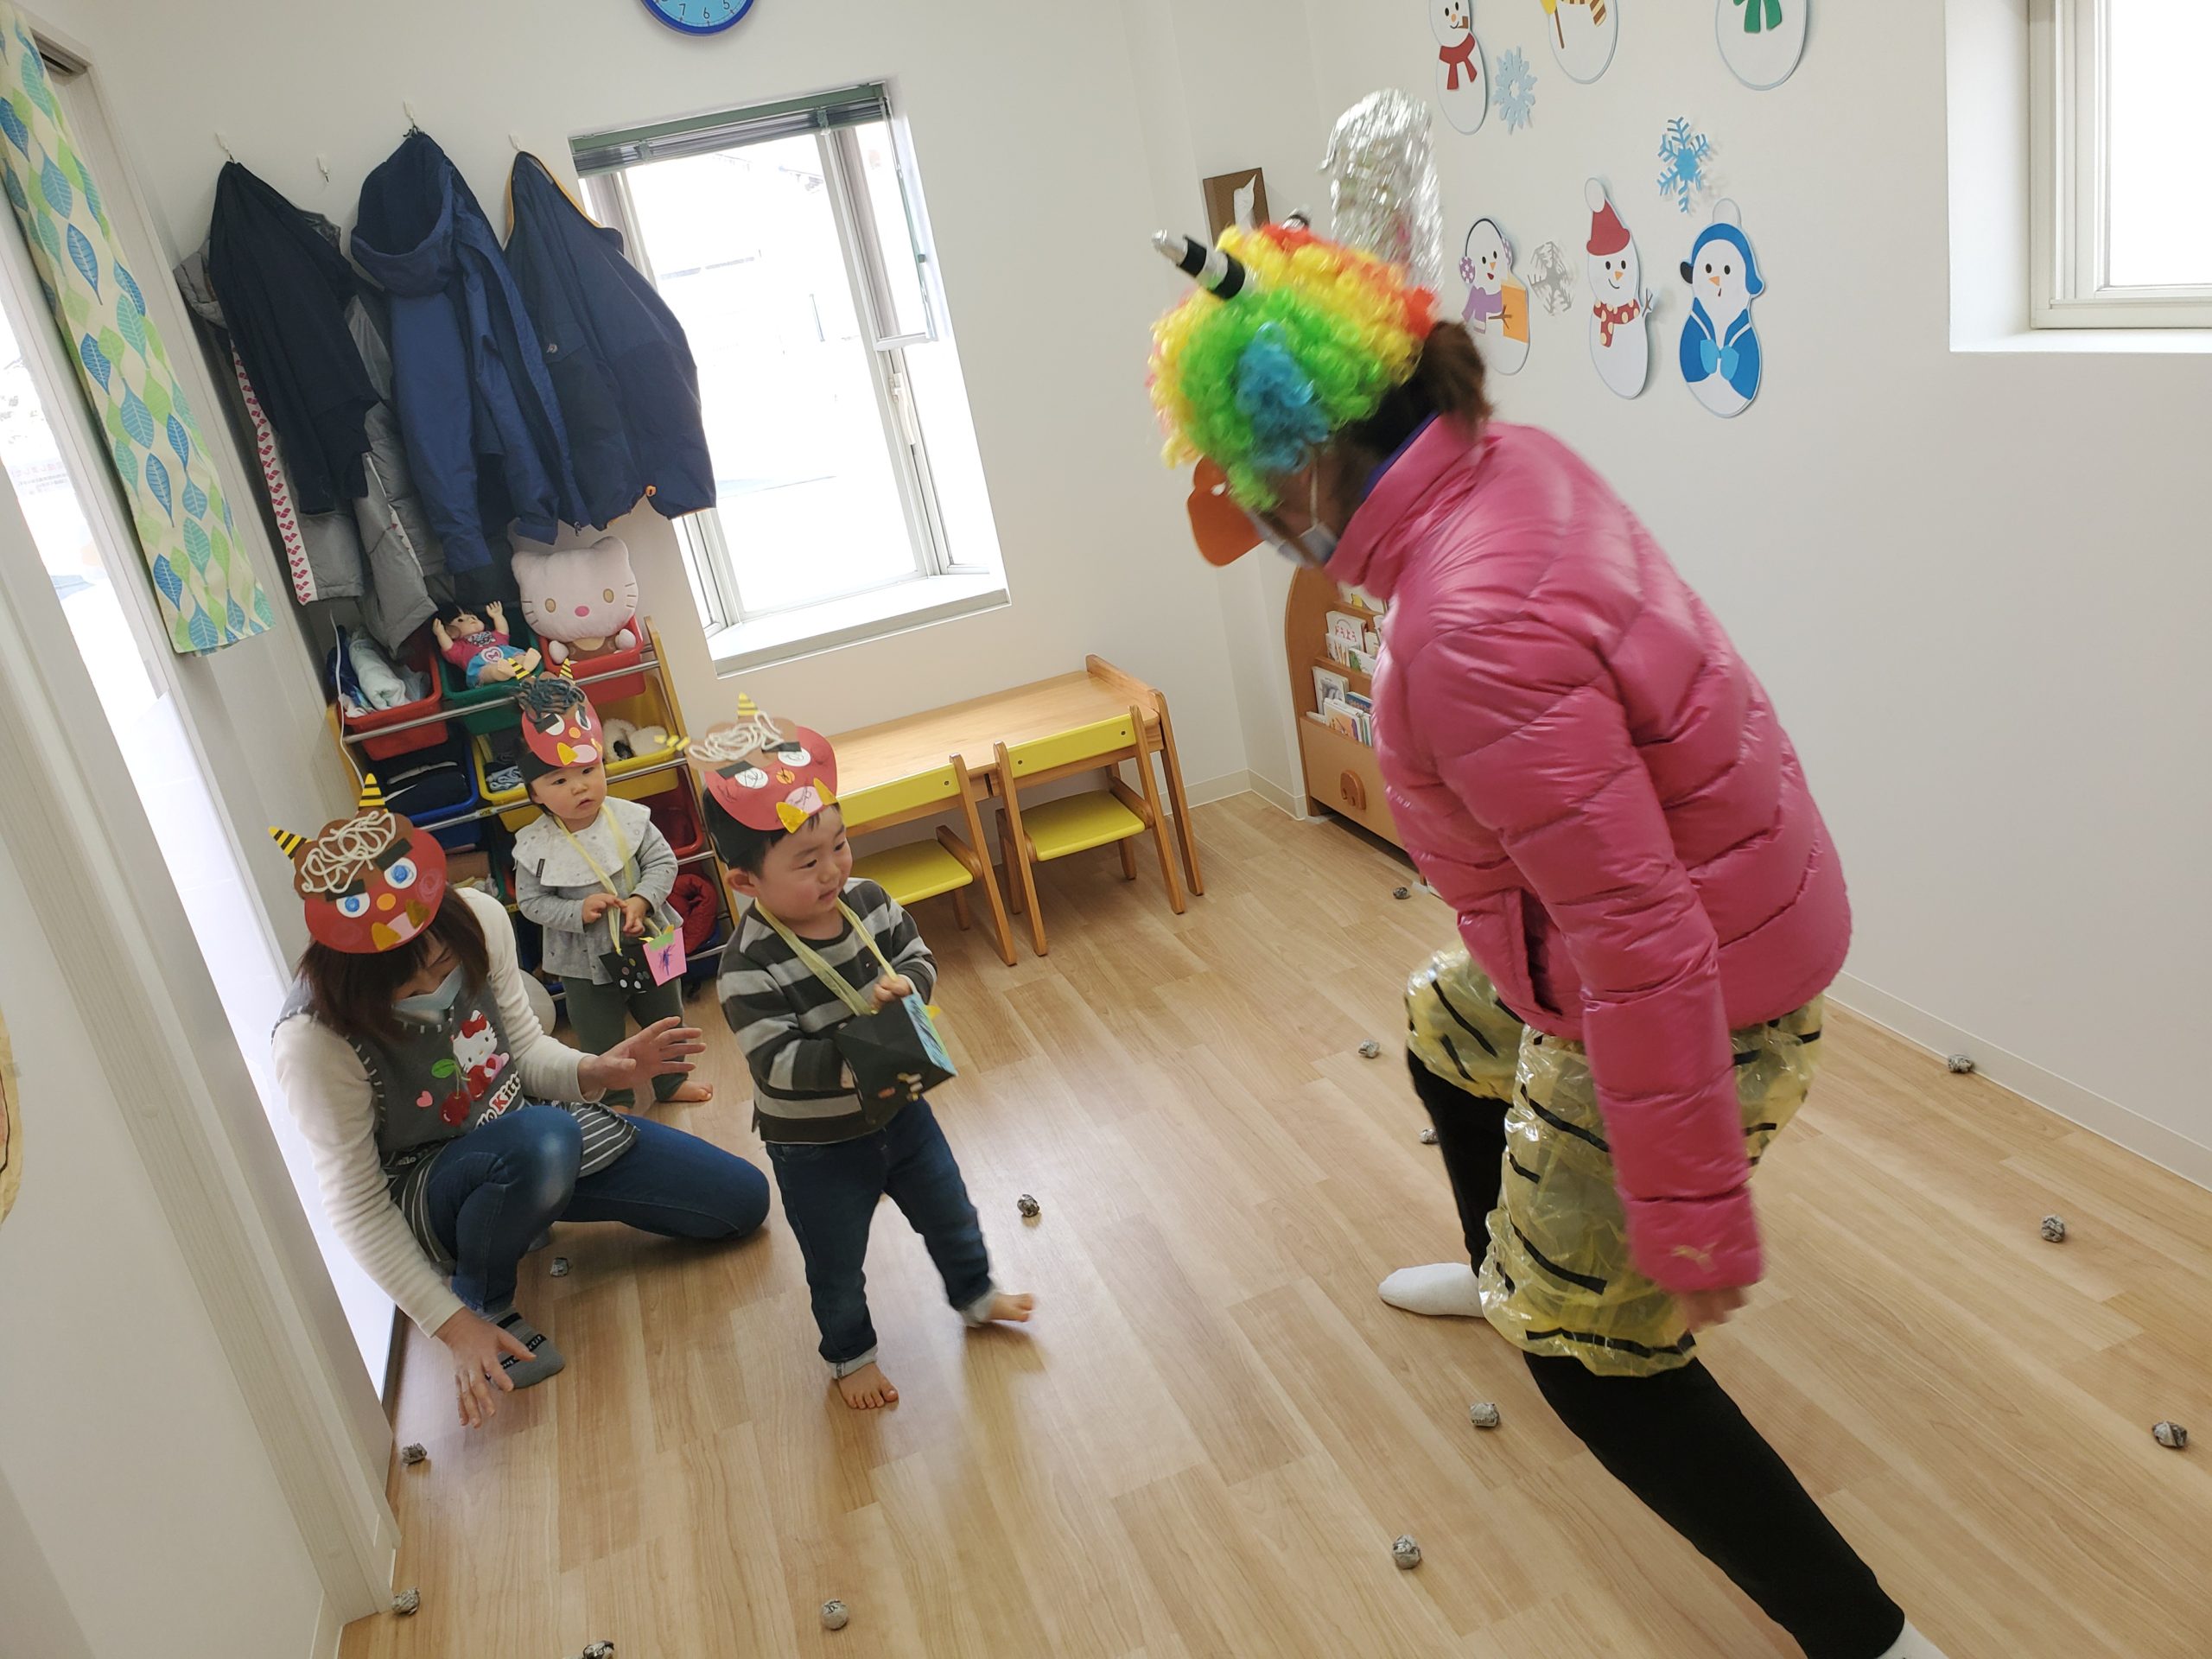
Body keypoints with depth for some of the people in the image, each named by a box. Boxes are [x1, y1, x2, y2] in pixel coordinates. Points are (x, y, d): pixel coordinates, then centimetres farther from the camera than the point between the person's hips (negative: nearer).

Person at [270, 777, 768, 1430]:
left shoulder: (478, 919, -19)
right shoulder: (316, 1038, -30)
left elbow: (526, 1049, -3)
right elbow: (356, 1204, -22)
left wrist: (594, 1071, -25)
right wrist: (452, 1324, -26)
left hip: (529, 1133, 6)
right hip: (427, 1195, -5)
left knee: (744, 1199, 5)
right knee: (540, 1141, -42)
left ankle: (541, 1209, 20)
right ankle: (484, 1300, -10)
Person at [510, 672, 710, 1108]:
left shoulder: (629, 817, -14)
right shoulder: (534, 845, -16)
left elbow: (663, 862, -11)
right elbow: (530, 901, -11)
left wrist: (641, 900, -27)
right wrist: (578, 912, -25)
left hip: (647, 944, 2)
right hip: (585, 962, -2)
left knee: (666, 1020, 22)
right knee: (600, 1040, 15)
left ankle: (671, 1082, 46)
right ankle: (614, 1100, 39)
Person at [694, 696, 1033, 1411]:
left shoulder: (869, 902, -14)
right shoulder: (749, 968, -30)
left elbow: (919, 960, -3)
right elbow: (777, 1063, -31)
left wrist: (903, 985, -25)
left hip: (899, 1109, 5)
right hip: (815, 1147, -5)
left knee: (949, 1215, 25)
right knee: (837, 1267, 18)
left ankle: (974, 1293, 54)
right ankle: (850, 1353, 46)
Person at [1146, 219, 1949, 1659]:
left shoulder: (1468, 626, -35)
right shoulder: (1511, 459, -7)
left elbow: (1638, 934, -35)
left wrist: (1692, 1214, -27)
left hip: (1690, 996, -9)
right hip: (1737, 911, 10)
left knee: (1596, 1351, 7)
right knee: (1450, 1038, 33)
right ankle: (1506, 1266, 61)